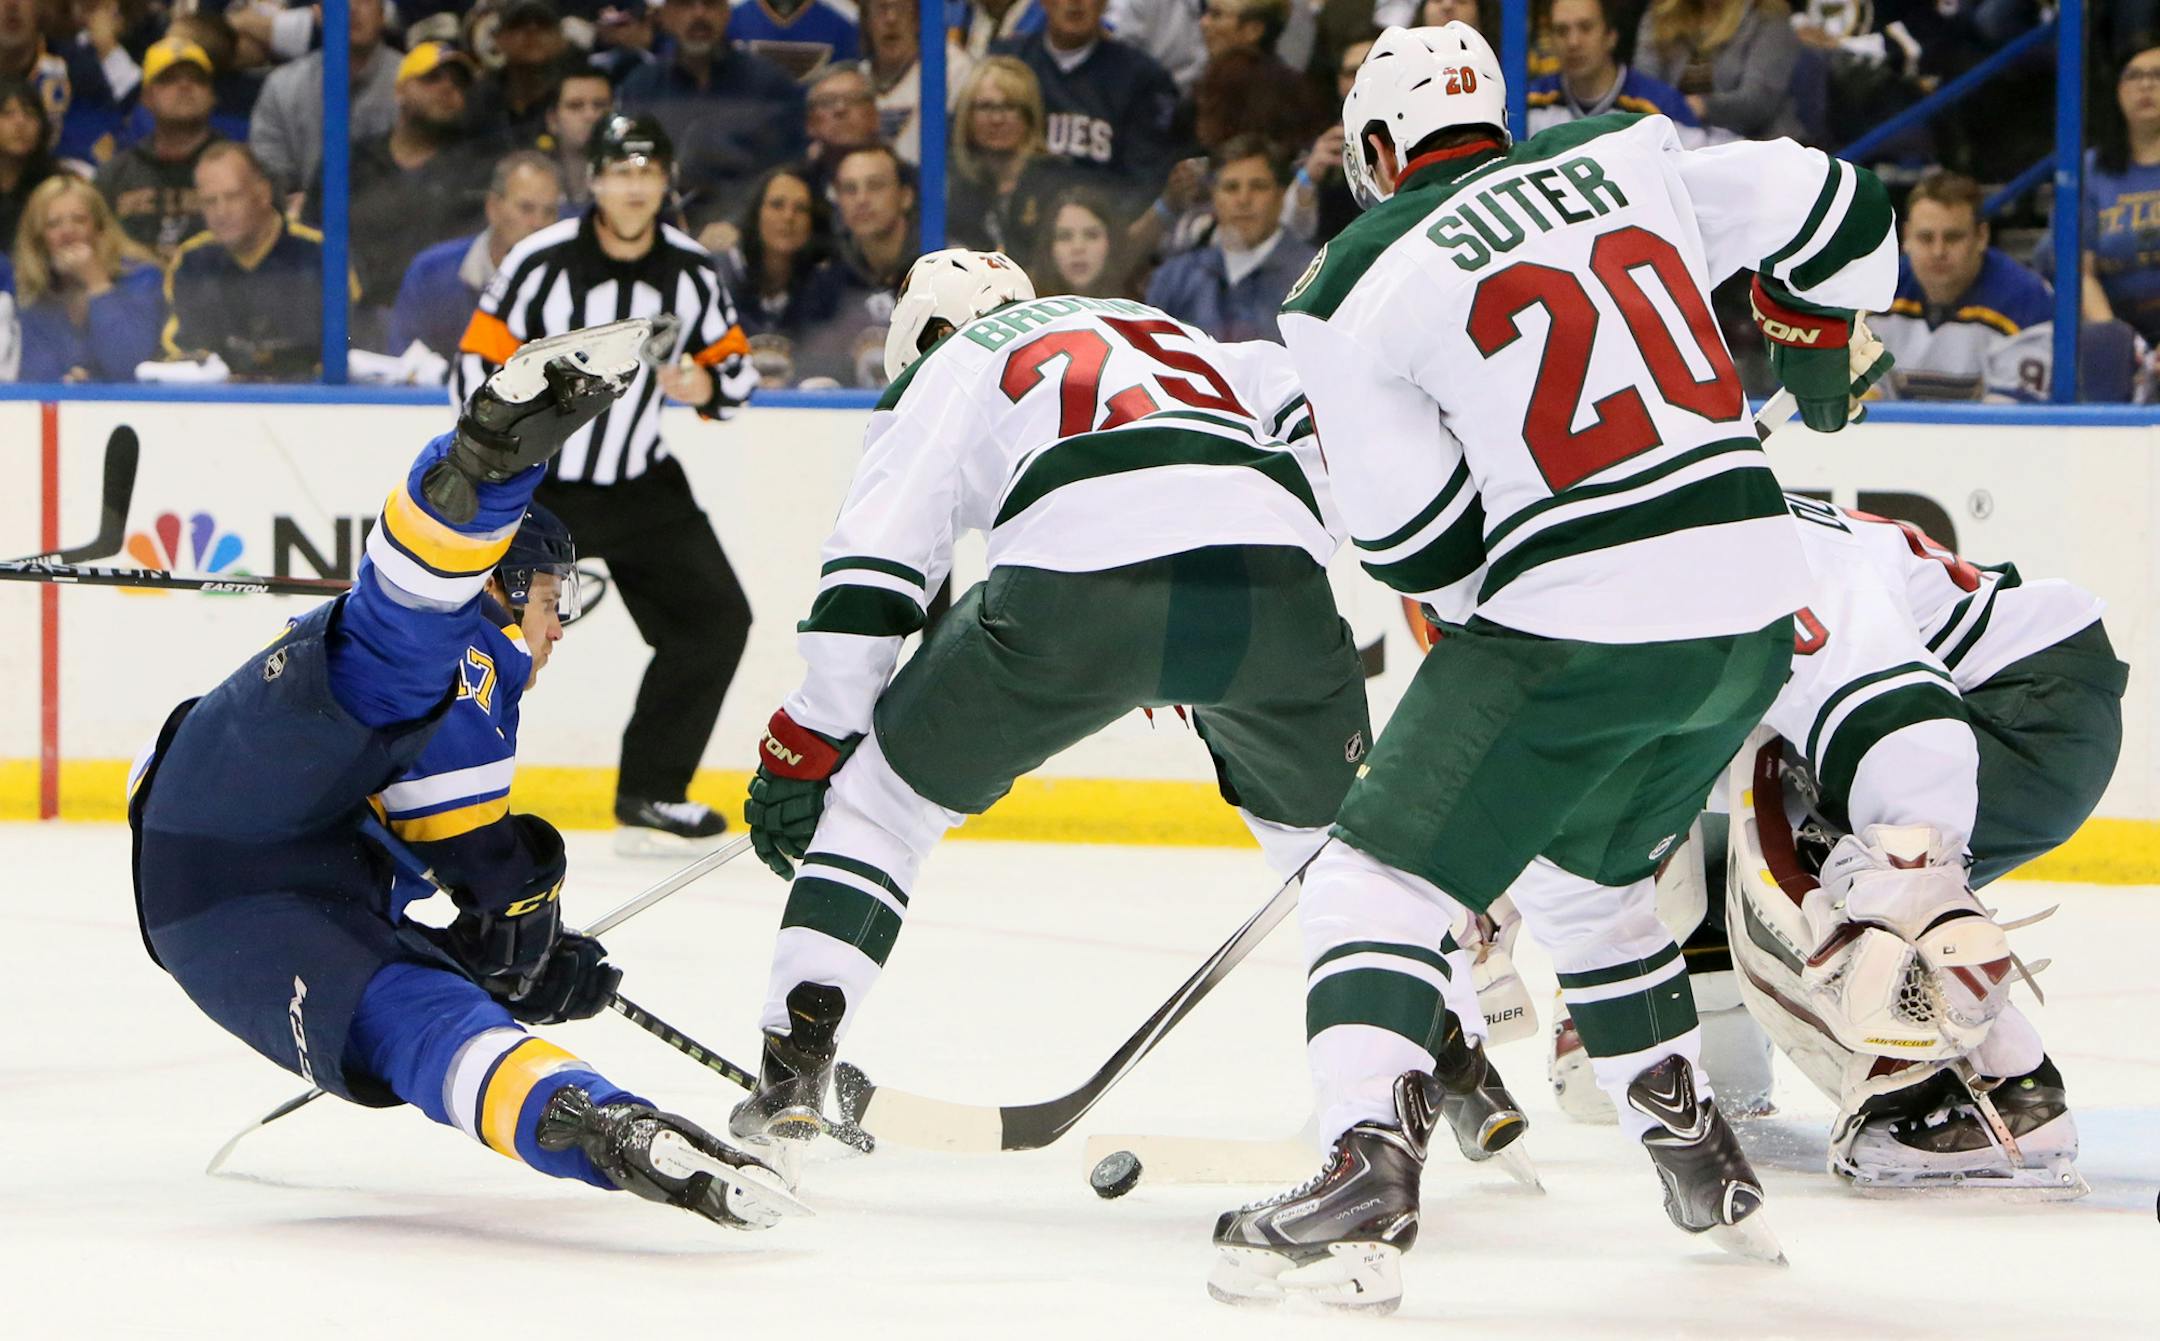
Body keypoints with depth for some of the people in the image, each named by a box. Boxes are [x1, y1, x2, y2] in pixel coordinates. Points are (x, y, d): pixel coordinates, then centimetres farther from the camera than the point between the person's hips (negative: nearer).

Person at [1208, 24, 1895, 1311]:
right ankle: (1704, 1160, 30)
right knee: (1588, 874, 28)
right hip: (1759, 602, 6)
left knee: (1386, 880, -1)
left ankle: (1370, 1165, -21)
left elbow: (1420, 539, -3)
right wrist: (1824, 358, 31)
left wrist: (1468, 608, 18)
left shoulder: (1354, 293, -2)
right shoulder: (1632, 158, 10)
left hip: (1578, 625, -6)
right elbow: (1832, 209, 12)